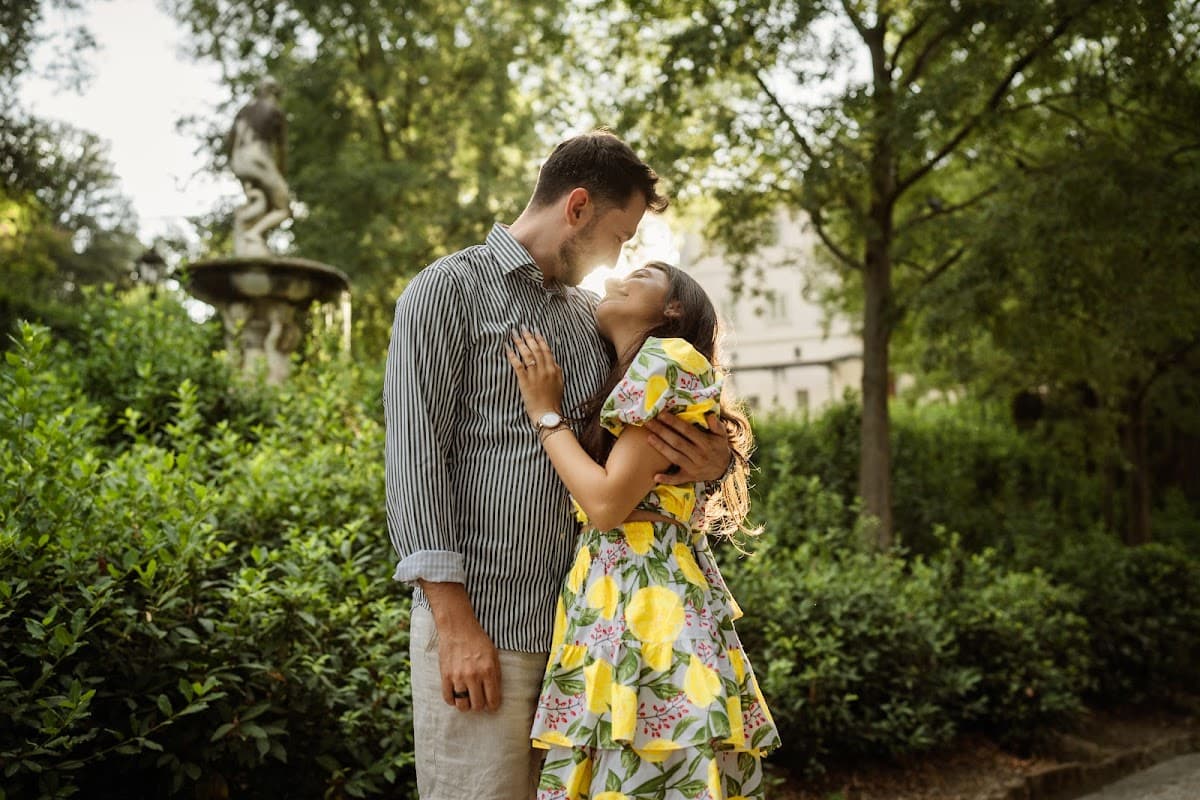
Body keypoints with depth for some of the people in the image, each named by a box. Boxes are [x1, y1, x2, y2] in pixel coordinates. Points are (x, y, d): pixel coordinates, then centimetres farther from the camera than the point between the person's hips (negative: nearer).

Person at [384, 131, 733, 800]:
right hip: (477, 623, -6)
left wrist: (712, 461, -6)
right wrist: (454, 620, -16)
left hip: (575, 623, 6)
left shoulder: (590, 313, 17)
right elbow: (414, 457, -9)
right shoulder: (448, 291, -2)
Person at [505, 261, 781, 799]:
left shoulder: (670, 358, -4)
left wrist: (545, 411, -2)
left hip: (650, 617, -9)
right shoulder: (625, 381, 23)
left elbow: (608, 503, -12)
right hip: (610, 612, 9)